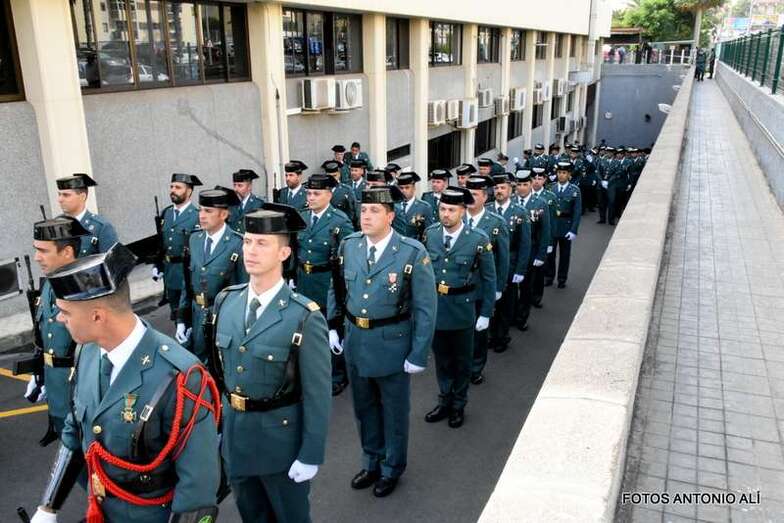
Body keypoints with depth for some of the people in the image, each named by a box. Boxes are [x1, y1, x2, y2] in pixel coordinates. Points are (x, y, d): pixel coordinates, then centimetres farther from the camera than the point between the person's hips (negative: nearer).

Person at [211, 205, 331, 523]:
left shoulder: (304, 317, -23)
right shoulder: (226, 301, -4)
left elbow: (317, 395, -17)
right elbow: (219, 367, 6)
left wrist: (311, 455, -14)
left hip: (281, 439, -5)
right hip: (233, 434, 5)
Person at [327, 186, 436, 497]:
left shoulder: (412, 253, -18)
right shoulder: (349, 245, -4)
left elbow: (425, 308, -14)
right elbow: (337, 288, 10)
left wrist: (419, 355, -14)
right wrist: (332, 327, 3)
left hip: (392, 345, -4)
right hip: (355, 342, 4)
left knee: (394, 411, 16)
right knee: (364, 408, 21)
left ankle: (392, 468, 39)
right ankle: (372, 462, 44)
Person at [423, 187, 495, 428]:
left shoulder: (478, 239, -14)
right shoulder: (430, 233, -5)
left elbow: (489, 279, -7)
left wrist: (486, 313, -6)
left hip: (462, 308, -3)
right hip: (434, 305, 3)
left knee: (462, 360, 15)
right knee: (441, 358, 17)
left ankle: (458, 406, 33)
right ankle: (444, 402, 36)